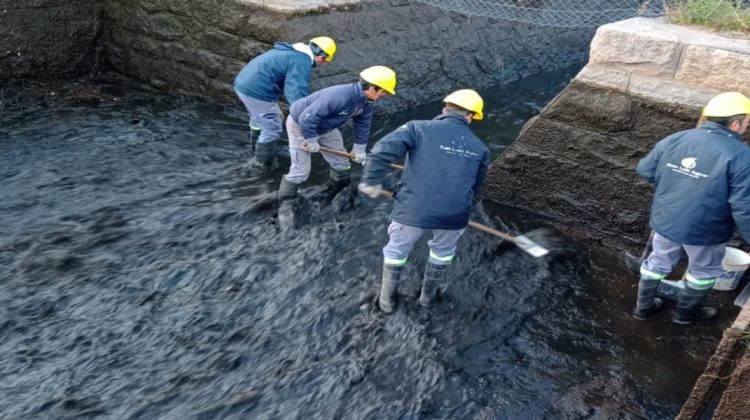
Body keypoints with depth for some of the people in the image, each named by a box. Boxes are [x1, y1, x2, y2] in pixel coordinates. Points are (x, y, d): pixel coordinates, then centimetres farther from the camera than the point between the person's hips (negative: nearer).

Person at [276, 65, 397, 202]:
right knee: (300, 171, -6)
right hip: (300, 125, -8)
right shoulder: (339, 96, -43)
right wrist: (311, 141, -26)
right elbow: (307, 118, -39)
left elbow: (363, 124, 1)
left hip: (326, 127, 8)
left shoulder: (368, 101, -16)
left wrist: (359, 149, 2)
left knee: (341, 164, 10)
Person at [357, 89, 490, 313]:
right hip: (454, 214, 2)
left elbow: (383, 150, -15)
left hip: (412, 209, -2)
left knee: (396, 251, 24)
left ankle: (387, 300, 41)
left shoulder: (418, 128, -2)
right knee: (443, 251, 32)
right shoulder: (480, 148, 9)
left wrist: (371, 181, -2)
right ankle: (428, 295, 49)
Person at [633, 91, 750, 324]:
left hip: (665, 221, 4)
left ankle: (643, 306, 40)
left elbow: (645, 170, 7)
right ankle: (685, 312, 42)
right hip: (704, 231, -4)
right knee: (704, 271, 24)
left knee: (658, 262, 25)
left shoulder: (673, 140, -4)